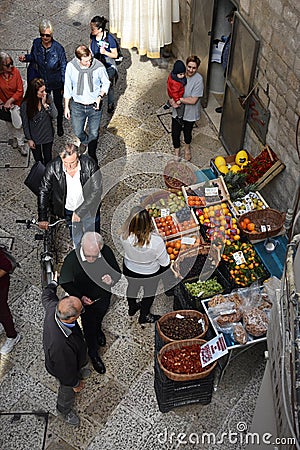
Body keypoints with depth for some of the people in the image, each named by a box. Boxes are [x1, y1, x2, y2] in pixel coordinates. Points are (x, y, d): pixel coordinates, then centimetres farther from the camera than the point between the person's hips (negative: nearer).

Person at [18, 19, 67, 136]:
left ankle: (59, 125, 45)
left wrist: (64, 85, -10)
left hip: (56, 83, -2)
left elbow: (63, 67, -14)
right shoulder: (36, 43, -15)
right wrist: (25, 58, -17)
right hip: (42, 81, 3)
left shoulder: (58, 48, -24)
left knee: (58, 105, 18)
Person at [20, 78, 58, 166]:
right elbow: (25, 124, -12)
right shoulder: (25, 104, -22)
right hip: (34, 137, -2)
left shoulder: (48, 98, -16)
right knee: (38, 160, 18)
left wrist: (45, 104, -28)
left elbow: (55, 115, -16)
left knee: (48, 159, 19)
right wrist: (29, 139, -7)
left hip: (48, 135, 2)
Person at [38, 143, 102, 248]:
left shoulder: (89, 165, -27)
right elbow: (43, 192, -13)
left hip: (89, 209, -1)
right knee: (76, 240, 21)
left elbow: (96, 191, -24)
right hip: (69, 210, 1)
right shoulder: (53, 167, -23)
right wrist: (43, 218, -15)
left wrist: (80, 212, -28)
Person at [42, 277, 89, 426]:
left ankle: (80, 372, 73)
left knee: (82, 366, 39)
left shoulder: (53, 307, -35)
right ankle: (65, 410, 59)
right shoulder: (60, 345, -52)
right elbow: (66, 371, -31)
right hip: (65, 369, -6)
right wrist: (76, 384, -11)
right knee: (68, 392, 27)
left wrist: (53, 284, 14)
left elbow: (47, 296, -8)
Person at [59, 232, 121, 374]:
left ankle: (98, 330, 69)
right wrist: (80, 297, -30)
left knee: (99, 316, 34)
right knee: (89, 327, 19)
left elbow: (117, 272, -11)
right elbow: (65, 282, -18)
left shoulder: (106, 252, -28)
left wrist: (112, 279, -34)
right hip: (86, 300, -3)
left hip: (103, 297, 3)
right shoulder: (72, 259, -35)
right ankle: (93, 353, 48)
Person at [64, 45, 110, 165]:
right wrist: (66, 106, 3)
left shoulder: (99, 67, -20)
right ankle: (86, 140, 52)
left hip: (94, 106, -1)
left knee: (94, 133, 13)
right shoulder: (71, 66, -16)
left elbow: (106, 83, -1)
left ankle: (92, 154, 41)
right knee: (77, 133, 15)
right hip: (77, 105, 1)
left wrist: (100, 96, -18)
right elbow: (67, 87, -2)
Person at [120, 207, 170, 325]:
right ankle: (144, 316, 56)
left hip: (129, 271, 2)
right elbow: (165, 263, -22)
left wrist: (132, 216, -14)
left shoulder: (125, 236, -35)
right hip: (151, 274, -2)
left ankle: (132, 308, 65)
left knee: (132, 287, 35)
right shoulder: (156, 241, -40)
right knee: (149, 292, 30)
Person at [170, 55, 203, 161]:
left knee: (187, 132, 21)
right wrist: (172, 101, -21)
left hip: (190, 112, -3)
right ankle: (176, 152, 38)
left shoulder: (198, 79, -24)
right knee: (175, 133, 12)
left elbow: (193, 100, -25)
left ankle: (187, 148, 52)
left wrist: (178, 99, -24)